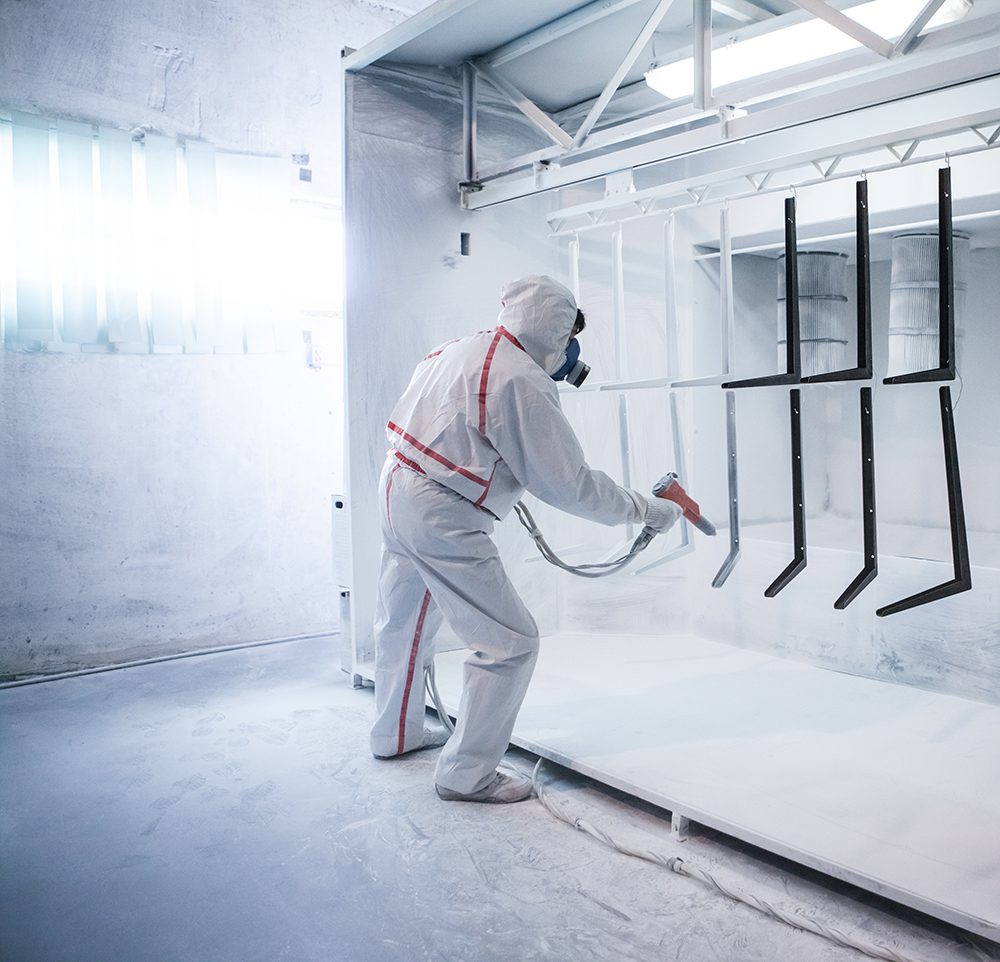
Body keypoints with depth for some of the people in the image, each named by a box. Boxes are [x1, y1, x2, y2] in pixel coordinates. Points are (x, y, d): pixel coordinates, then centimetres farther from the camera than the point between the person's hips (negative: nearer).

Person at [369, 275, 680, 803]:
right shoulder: (524, 383, -19)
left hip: (396, 489, 10)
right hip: (442, 518, -10)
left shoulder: (457, 348, 7)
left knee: (405, 620, 26)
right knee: (510, 643, -1)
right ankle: (466, 774, 10)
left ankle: (395, 733, 46)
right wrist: (646, 509, -6)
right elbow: (572, 486, -17)